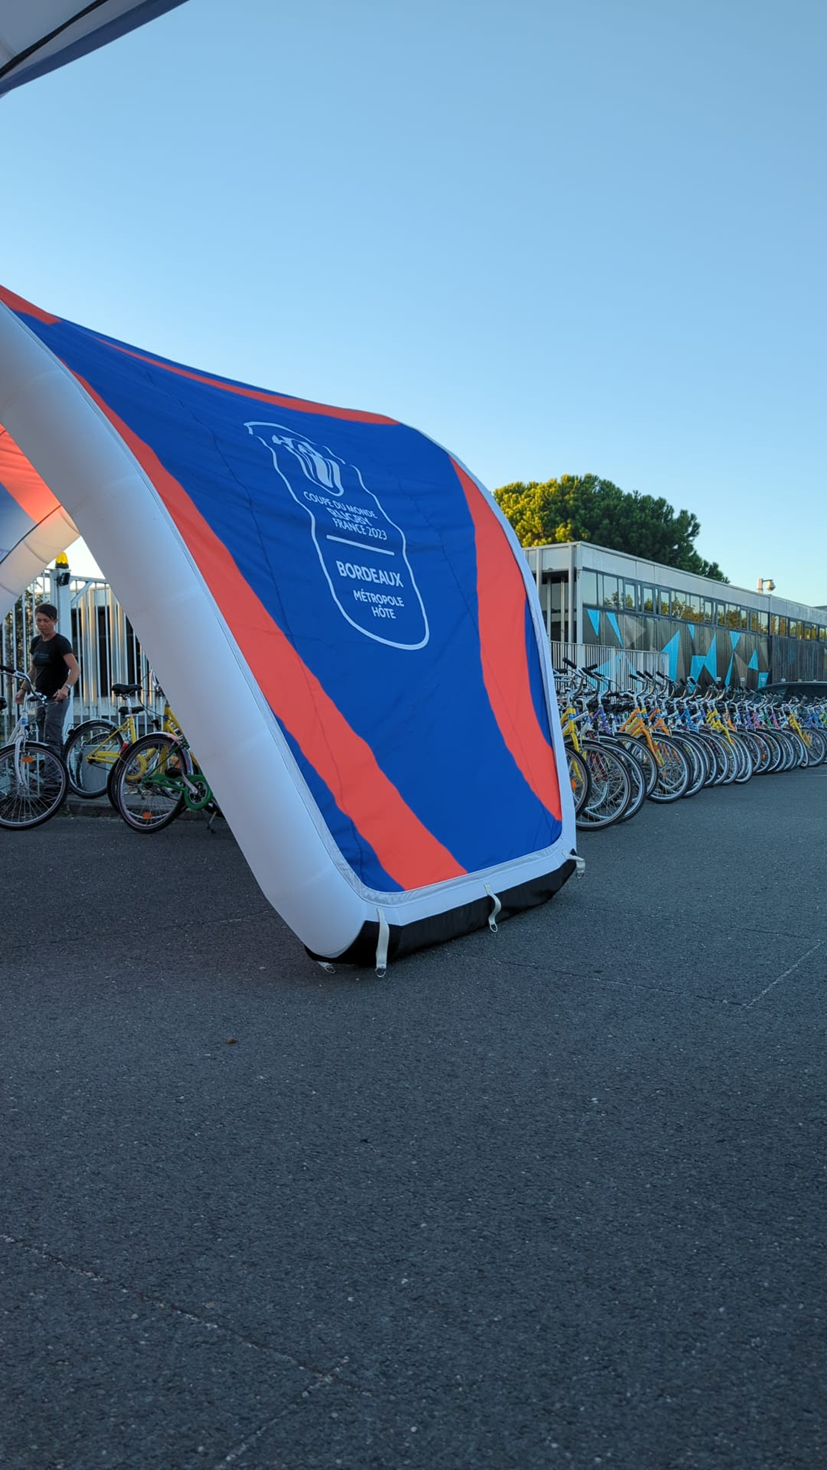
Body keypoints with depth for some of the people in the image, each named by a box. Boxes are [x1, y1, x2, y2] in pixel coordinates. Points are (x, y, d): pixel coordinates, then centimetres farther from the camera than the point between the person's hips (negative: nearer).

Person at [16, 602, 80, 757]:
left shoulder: (60, 642, -13)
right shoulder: (36, 642, 9)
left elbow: (75, 669, -25)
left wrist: (65, 688, -41)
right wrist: (23, 690, 9)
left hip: (57, 698, -8)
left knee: (51, 741, -14)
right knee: (42, 741, 10)